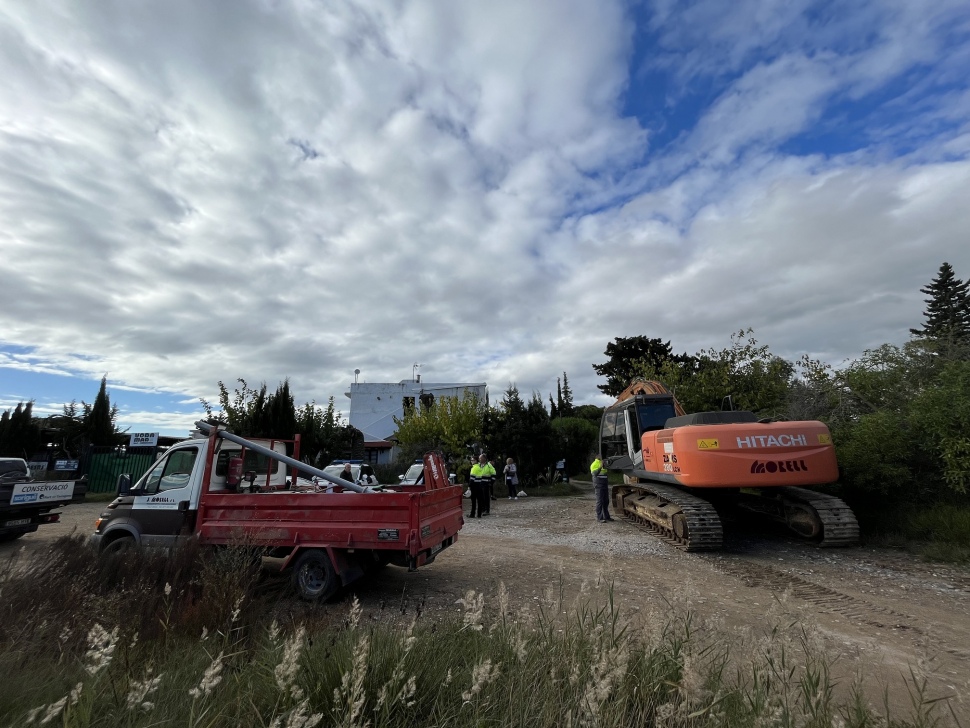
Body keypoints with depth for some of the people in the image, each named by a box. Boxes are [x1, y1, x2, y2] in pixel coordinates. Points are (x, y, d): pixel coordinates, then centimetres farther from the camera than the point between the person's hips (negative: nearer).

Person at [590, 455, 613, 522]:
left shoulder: (603, 463, 17)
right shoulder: (594, 464, -8)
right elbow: (594, 473, -23)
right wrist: (600, 467, -31)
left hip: (605, 485, 8)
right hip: (599, 486, -8)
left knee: (606, 501, 12)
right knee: (600, 502, -5)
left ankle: (606, 516, 22)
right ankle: (599, 517, -1)